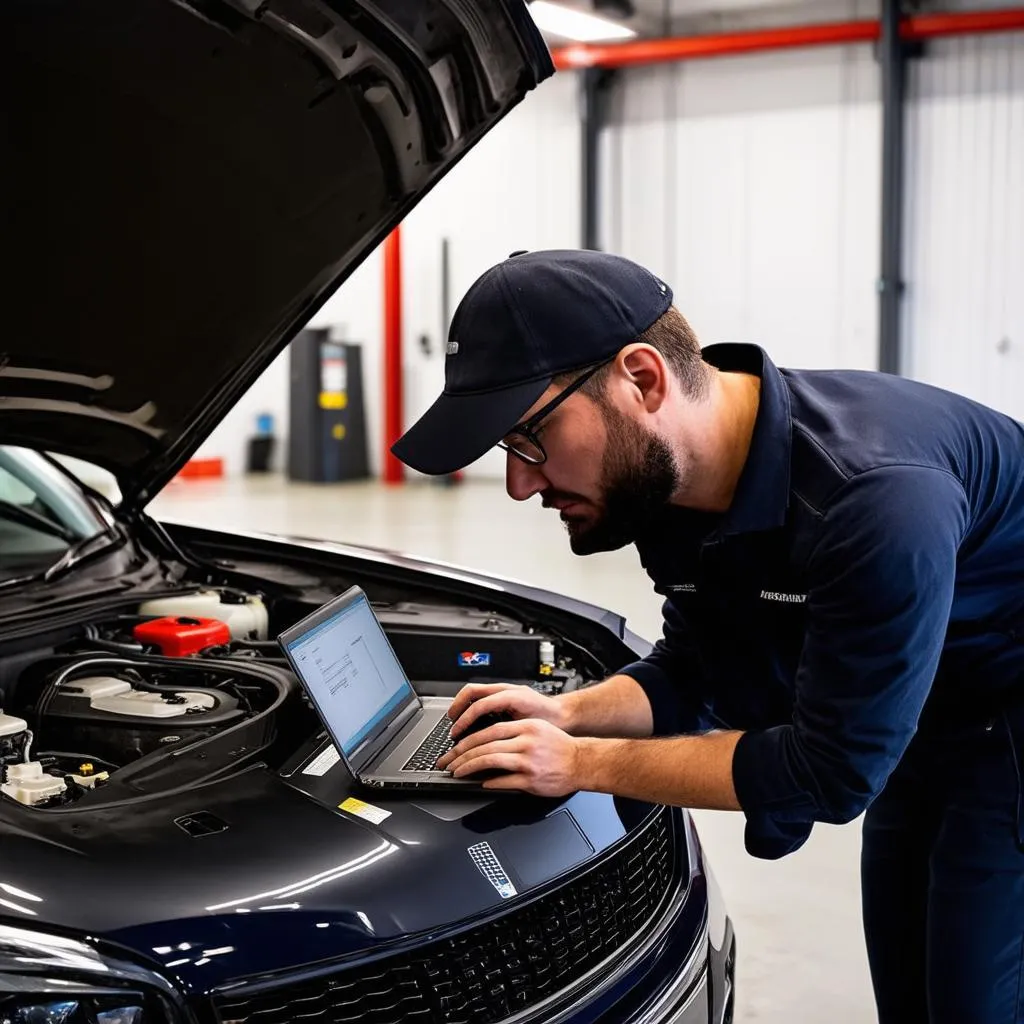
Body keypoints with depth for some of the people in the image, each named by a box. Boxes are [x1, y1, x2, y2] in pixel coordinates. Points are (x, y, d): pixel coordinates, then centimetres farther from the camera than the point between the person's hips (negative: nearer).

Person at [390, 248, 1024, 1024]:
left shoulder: (875, 493, -37)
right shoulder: (667, 480, -11)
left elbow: (831, 770, -29)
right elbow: (697, 673, 6)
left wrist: (586, 764, -24)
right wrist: (571, 714, -13)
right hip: (922, 722, 7)